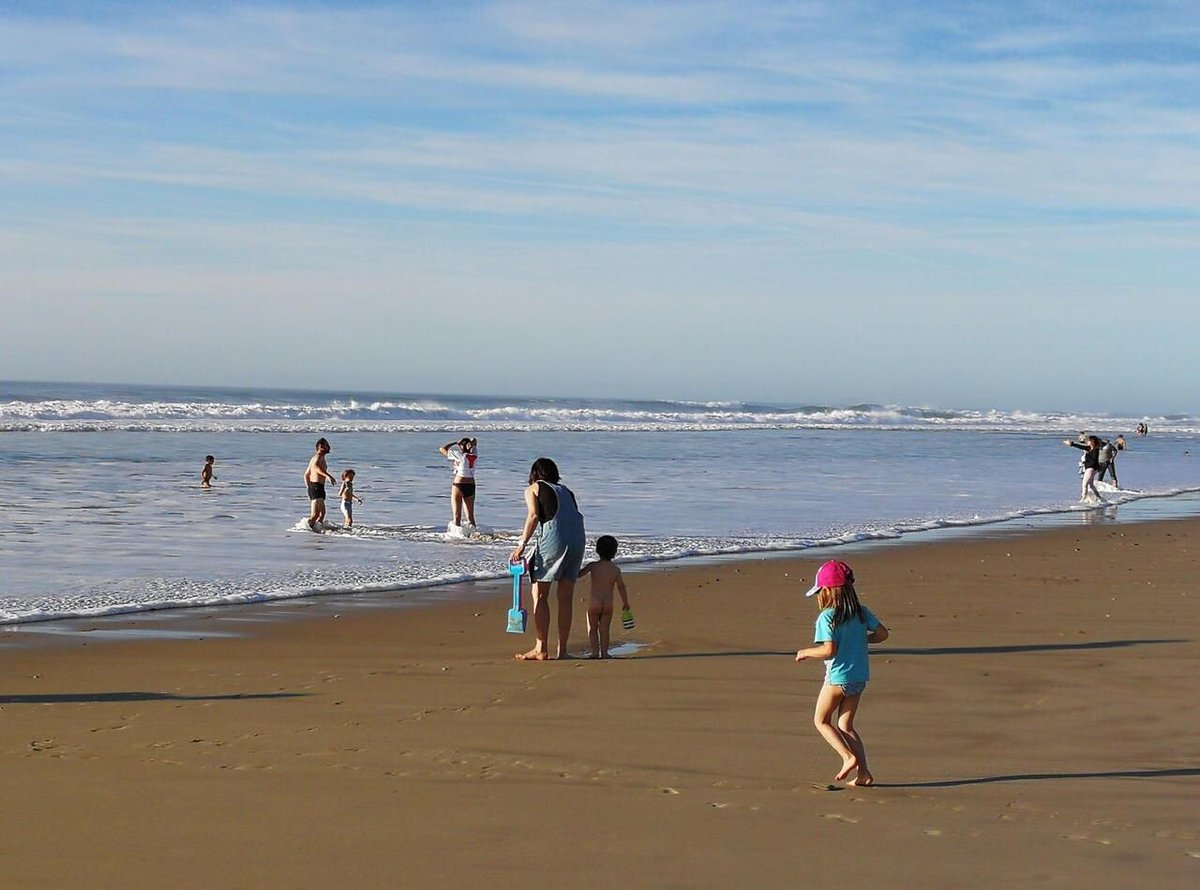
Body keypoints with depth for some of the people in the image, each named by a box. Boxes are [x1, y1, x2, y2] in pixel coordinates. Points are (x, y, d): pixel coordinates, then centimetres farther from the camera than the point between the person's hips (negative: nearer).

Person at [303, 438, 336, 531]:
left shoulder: (314, 458, 23)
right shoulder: (319, 457, -8)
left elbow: (306, 475, 29)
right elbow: (315, 467, -32)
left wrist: (309, 488, 31)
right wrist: (327, 475, -42)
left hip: (312, 487, 10)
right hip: (317, 487, -10)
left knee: (322, 513, 17)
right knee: (315, 514, -18)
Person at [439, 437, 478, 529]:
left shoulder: (460, 456, -12)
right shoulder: (475, 456, 3)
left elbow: (442, 449, -5)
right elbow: (475, 443, 24)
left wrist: (456, 443, -2)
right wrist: (472, 442, 4)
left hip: (459, 486, -5)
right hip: (471, 486, 5)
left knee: (457, 516, -2)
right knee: (470, 517, 11)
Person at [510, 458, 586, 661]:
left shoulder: (533, 489, 14)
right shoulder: (565, 490, 26)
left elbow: (534, 515, -4)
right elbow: (576, 516, 19)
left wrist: (522, 544, -8)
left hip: (552, 538, -5)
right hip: (577, 538, 5)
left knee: (540, 596, 3)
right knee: (565, 598, 10)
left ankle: (541, 649, 0)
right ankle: (562, 649, 11)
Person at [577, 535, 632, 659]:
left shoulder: (593, 566, -6)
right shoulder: (616, 569, 1)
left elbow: (577, 574, -3)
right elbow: (621, 587, 8)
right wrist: (625, 603, 20)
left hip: (594, 603, -2)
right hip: (608, 604, 2)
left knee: (592, 629, 10)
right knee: (604, 629, 10)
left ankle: (595, 652, 2)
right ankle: (604, 652, 4)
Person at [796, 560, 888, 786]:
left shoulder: (827, 617, -17)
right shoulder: (862, 612, 2)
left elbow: (829, 650, -24)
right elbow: (883, 634, 4)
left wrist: (805, 653, -8)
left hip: (837, 678, -6)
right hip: (859, 677, 6)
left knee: (821, 720, 13)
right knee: (845, 726, 15)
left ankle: (849, 757, -3)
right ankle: (863, 772, 7)